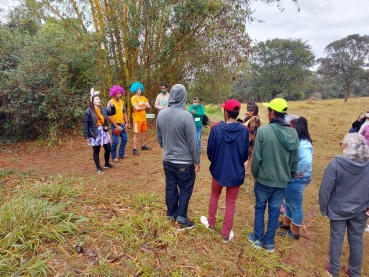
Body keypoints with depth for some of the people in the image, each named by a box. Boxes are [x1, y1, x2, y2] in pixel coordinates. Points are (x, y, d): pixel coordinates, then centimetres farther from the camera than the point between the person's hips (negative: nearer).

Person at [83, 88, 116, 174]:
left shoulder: (103, 109, 3)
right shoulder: (88, 112, -11)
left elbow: (112, 113, 18)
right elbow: (86, 124, -9)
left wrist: (112, 106, -2)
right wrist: (86, 136, -11)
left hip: (104, 132, 5)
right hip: (95, 134, -5)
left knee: (108, 149, 13)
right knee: (96, 151, 7)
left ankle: (107, 164, 35)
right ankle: (99, 168, 20)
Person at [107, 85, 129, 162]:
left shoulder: (122, 102, 5)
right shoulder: (110, 103, -13)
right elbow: (109, 116, -16)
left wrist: (126, 123, 7)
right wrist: (116, 126, -17)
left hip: (122, 124, 7)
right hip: (115, 125, -7)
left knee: (125, 139, 14)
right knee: (115, 141, -1)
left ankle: (121, 154, 29)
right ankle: (114, 157, 15)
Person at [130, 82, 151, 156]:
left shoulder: (144, 98, 12)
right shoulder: (133, 98, -8)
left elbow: (149, 106, 5)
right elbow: (137, 108, -19)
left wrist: (143, 103, -12)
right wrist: (144, 107, -5)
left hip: (144, 119, 7)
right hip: (137, 119, -6)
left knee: (144, 133, 14)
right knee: (136, 134, -6)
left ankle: (143, 146, 29)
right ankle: (135, 149, -1)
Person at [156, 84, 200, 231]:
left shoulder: (161, 114, -4)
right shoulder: (186, 116, -22)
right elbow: (192, 142, -17)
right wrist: (196, 161, -5)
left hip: (167, 160, 6)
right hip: (184, 162, -5)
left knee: (170, 187, 18)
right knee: (185, 190, 9)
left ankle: (171, 213, 35)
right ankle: (181, 221, 17)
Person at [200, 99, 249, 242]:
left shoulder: (216, 128, -15)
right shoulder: (244, 131, -13)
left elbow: (210, 150, -7)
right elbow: (245, 154, -4)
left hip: (218, 170, 0)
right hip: (236, 172, 0)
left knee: (214, 196, 25)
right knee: (230, 202, 14)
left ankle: (211, 223, 43)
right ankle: (226, 234, 26)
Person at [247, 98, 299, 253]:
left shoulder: (263, 130, -19)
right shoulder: (293, 133, -3)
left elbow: (256, 157, -14)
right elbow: (295, 160, 5)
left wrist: (255, 174, 3)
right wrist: (290, 176, 19)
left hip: (264, 178, -4)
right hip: (283, 180, 4)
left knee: (260, 208, 16)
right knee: (274, 211, 15)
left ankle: (258, 239, 28)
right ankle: (269, 242, 27)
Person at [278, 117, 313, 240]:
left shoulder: (303, 144, -25)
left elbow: (307, 161, -41)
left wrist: (294, 172, -28)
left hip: (297, 180, -9)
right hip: (291, 179, 9)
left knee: (295, 205, 7)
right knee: (289, 202, 24)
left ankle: (294, 233, 25)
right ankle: (286, 223, 44)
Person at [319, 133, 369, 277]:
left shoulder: (336, 164, -21)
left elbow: (325, 189, -17)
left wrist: (324, 208, -5)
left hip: (338, 210, -3)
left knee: (336, 239, 13)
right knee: (357, 240, 17)